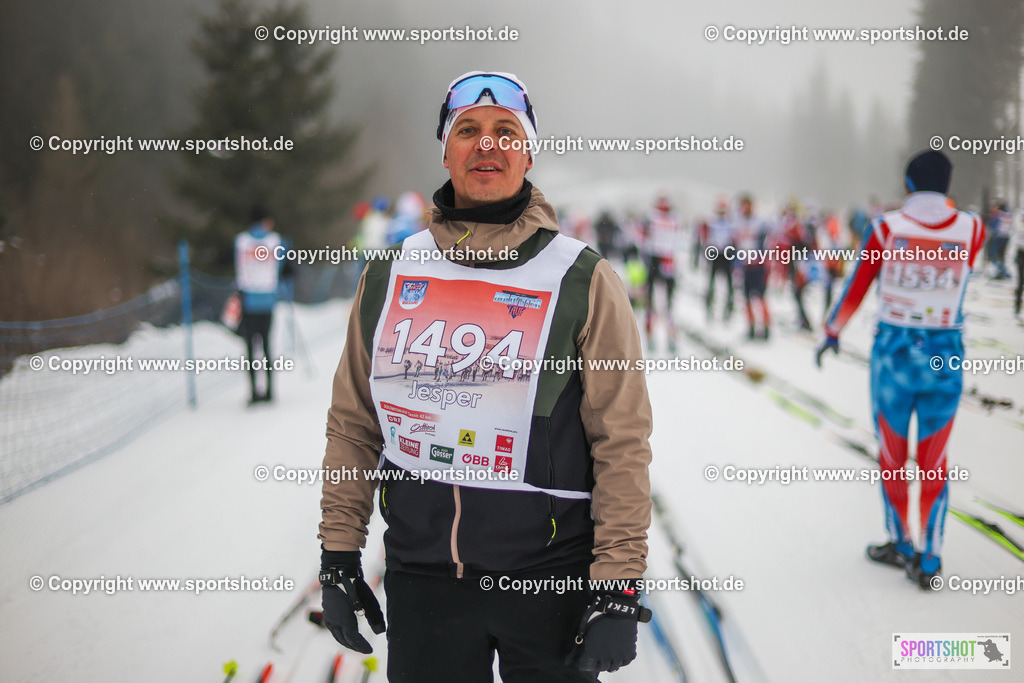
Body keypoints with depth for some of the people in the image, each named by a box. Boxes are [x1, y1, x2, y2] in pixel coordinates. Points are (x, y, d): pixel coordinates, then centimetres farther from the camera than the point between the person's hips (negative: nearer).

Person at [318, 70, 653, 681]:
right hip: (420, 579, 3)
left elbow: (622, 441, -8)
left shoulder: (582, 281, -6)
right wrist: (338, 555, 7)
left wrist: (619, 590, -12)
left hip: (548, 580, -3)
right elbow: (354, 424, 10)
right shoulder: (390, 275, 5)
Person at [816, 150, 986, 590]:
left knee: (891, 456, 16)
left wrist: (832, 332, 16)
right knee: (934, 462, 11)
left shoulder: (886, 228, -8)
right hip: (946, 357, 1)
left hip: (893, 352, -1)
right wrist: (942, 206, 29)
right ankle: (928, 561, 10)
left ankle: (900, 545, 28)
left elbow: (855, 289, 1)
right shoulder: (970, 230, -5)